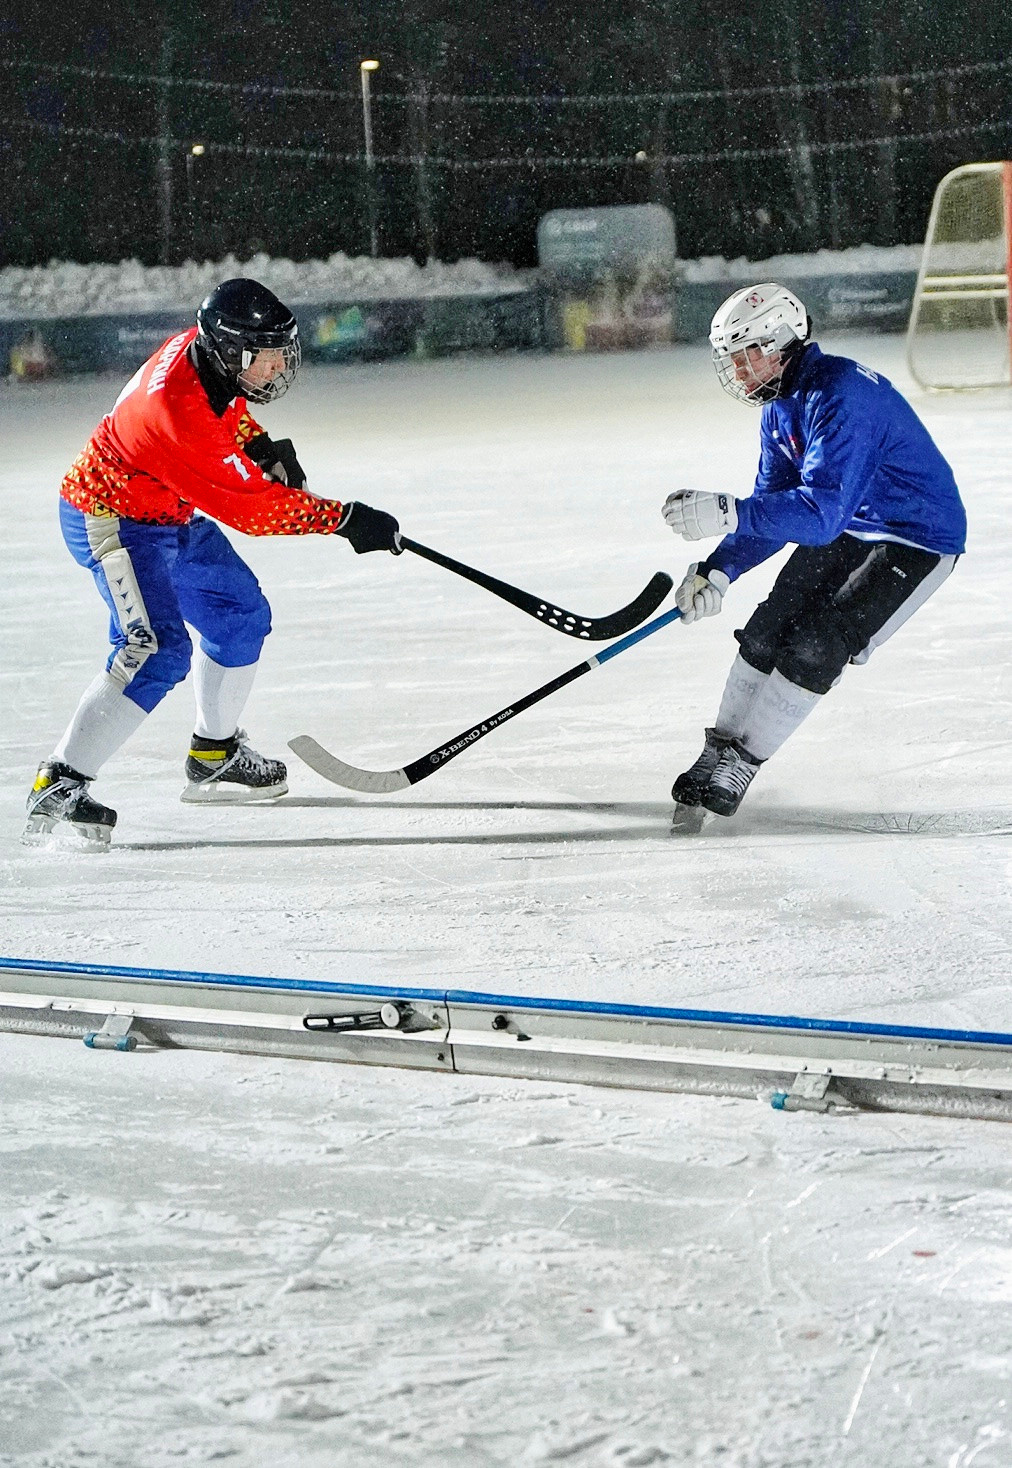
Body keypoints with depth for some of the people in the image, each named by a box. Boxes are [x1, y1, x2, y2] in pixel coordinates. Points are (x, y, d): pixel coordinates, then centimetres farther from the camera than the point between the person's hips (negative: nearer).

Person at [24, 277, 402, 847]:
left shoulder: (203, 349, -9)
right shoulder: (179, 414, -36)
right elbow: (250, 508, -30)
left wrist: (260, 443, 4)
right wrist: (345, 519, -26)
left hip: (170, 514, 10)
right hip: (113, 522, -10)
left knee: (243, 614, 17)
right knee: (159, 651, -23)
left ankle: (214, 756, 34)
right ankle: (58, 789, -23)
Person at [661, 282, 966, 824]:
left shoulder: (841, 396, -30)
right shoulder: (780, 405, 2)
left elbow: (820, 511, -38)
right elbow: (774, 507, 6)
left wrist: (727, 514, -46)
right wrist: (718, 571, -7)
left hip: (916, 540, -9)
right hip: (845, 530, 9)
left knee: (814, 648, -17)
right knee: (766, 632, 1)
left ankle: (738, 766, -8)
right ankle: (719, 754, 10)